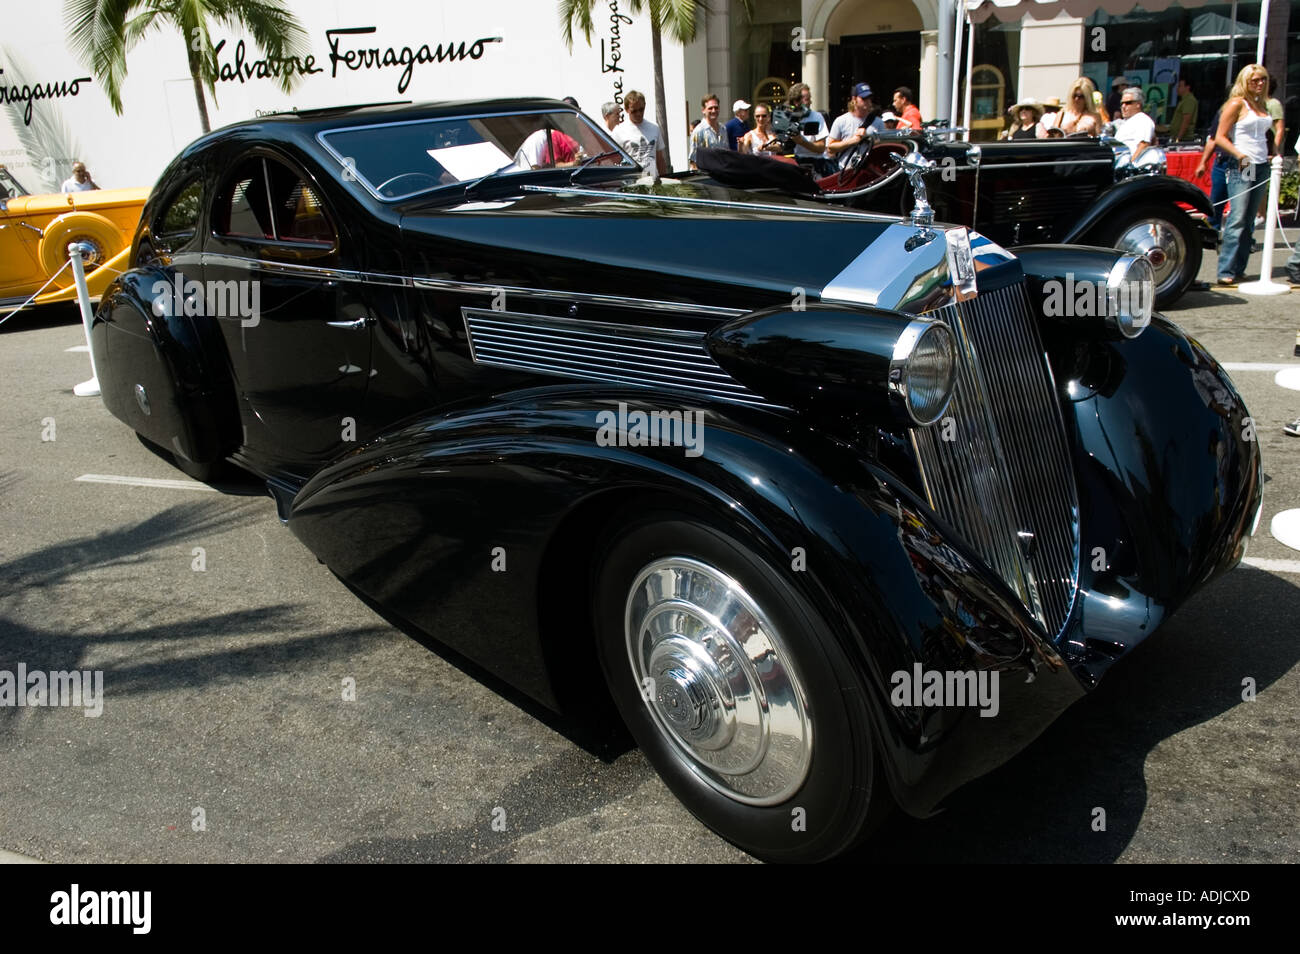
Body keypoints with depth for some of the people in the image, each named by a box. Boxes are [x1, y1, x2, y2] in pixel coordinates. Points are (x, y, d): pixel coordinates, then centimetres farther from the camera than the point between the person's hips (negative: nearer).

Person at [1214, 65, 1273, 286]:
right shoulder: (1237, 103, -4)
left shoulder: (1263, 105, 16)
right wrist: (1240, 155, -20)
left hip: (1261, 167, 7)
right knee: (1237, 218, -14)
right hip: (1242, 168, -7)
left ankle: (1238, 269, 7)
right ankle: (1226, 271, -14)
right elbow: (1220, 137, -10)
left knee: (1249, 220, 5)